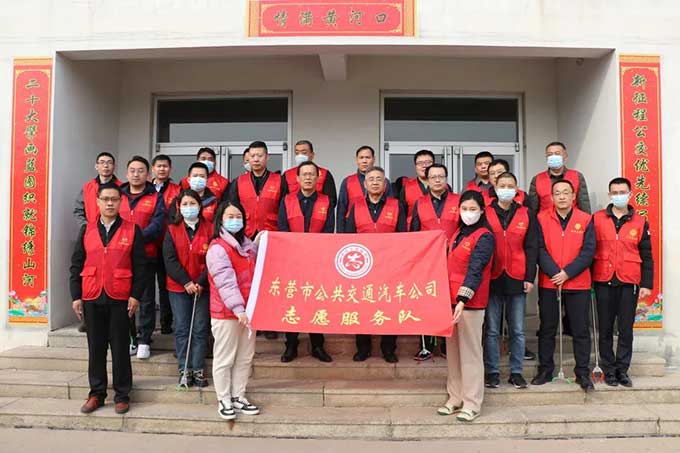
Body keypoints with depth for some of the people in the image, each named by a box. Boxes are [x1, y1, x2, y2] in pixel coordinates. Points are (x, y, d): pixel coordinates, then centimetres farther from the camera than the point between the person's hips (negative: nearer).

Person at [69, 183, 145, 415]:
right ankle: (97, 393, 22)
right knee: (96, 347, 10)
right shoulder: (86, 230, 8)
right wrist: (76, 296, 3)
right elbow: (76, 264, 8)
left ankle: (122, 394, 16)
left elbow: (140, 265, -2)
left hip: (120, 299, -2)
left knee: (120, 348, 5)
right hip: (92, 298, 3)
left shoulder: (132, 230, 0)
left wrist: (135, 295, -8)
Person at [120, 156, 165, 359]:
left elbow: (157, 225, -8)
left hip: (146, 256, -3)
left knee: (146, 300, 3)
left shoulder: (156, 197, 3)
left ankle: (144, 341, 13)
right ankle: (128, 339, 19)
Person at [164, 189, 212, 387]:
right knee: (182, 329, 4)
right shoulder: (172, 230, 3)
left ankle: (198, 370, 12)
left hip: (203, 287, -1)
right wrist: (186, 282, -13)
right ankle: (184, 370, 13)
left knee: (200, 330, 3)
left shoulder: (209, 229, 0)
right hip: (178, 288, 1)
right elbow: (170, 260, -4)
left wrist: (201, 282, -14)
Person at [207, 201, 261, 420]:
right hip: (225, 313, -7)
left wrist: (256, 245, 11)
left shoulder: (246, 244, 10)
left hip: (247, 311, 8)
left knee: (245, 356, 15)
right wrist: (238, 309, -32)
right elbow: (226, 282, -25)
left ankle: (238, 396, 29)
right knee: (225, 358, 6)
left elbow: (252, 270, 23)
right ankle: (224, 400, 20)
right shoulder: (217, 248, -15)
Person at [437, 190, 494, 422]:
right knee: (453, 349, 12)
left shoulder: (484, 237, -8)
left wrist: (463, 299, -28)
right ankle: (455, 398, 23)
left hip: (470, 302, -7)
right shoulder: (458, 233, 15)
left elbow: (475, 270, -18)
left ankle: (472, 403, 9)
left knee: (470, 350, -1)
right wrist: (453, 299, 12)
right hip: (451, 298, 7)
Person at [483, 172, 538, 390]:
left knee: (518, 330, 6)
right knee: (491, 330, 4)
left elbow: (531, 248, 5)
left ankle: (516, 372, 18)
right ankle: (491, 372, 15)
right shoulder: (485, 213, 4)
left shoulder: (526, 214, 7)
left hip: (517, 279, 1)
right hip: (492, 279, -1)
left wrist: (530, 277, -2)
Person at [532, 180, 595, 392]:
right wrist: (555, 272, -16)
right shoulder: (542, 219, 1)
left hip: (578, 284, 0)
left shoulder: (585, 220, 1)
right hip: (548, 284, 0)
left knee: (581, 330, 6)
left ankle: (583, 372, 18)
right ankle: (545, 370, 21)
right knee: (547, 328, 9)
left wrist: (567, 273, -14)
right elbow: (539, 249, -5)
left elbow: (588, 251, -5)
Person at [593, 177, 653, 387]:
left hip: (629, 283, 1)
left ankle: (622, 370, 16)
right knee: (605, 328, 6)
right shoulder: (597, 219, 3)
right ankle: (609, 369, 17)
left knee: (626, 329, 5)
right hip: (603, 282, 0)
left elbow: (647, 256, 7)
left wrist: (646, 284, 1)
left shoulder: (640, 222, 6)